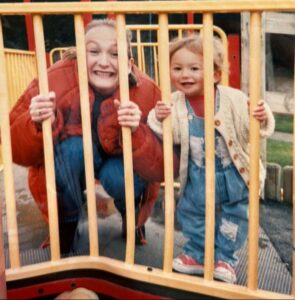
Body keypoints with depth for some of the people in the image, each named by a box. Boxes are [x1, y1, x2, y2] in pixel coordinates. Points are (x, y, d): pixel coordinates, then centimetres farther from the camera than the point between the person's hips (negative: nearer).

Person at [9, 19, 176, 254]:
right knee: (72, 147, -32)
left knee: (123, 179, -31)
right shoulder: (56, 79, -27)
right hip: (70, 162, 0)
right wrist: (36, 125, -43)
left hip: (119, 162, 1)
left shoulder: (146, 92, -25)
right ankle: (66, 221, -4)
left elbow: (161, 170, -25)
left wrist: (136, 133, -43)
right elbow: (17, 152, -22)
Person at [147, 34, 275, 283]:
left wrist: (262, 119, -40)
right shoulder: (174, 103, -14)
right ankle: (197, 254, 38)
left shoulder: (233, 99, -20)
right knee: (192, 211, 15)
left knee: (234, 213, 11)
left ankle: (225, 258, 32)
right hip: (197, 176, 2)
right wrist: (158, 120, -33)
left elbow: (250, 129, -19)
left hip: (232, 173, -2)